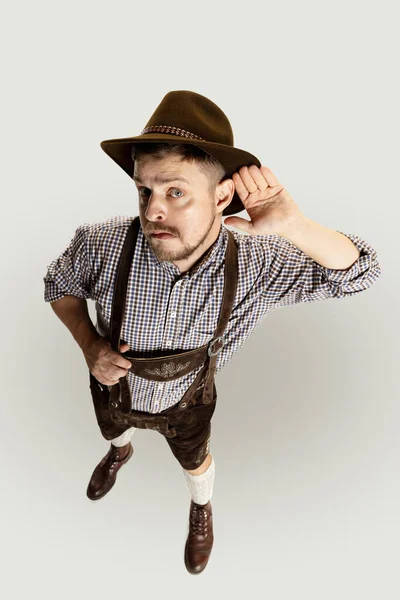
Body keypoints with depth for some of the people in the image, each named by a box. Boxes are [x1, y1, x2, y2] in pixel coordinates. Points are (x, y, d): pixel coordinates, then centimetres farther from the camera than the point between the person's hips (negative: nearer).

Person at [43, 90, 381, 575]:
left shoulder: (256, 265, -35)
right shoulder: (102, 245, -35)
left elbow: (356, 274, -29)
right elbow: (59, 283, -12)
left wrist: (293, 226, -48)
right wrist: (89, 344, -28)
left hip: (187, 402, 0)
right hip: (114, 386, 1)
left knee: (194, 462, 31)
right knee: (113, 431, 36)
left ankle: (201, 510, 68)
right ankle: (119, 453, 76)